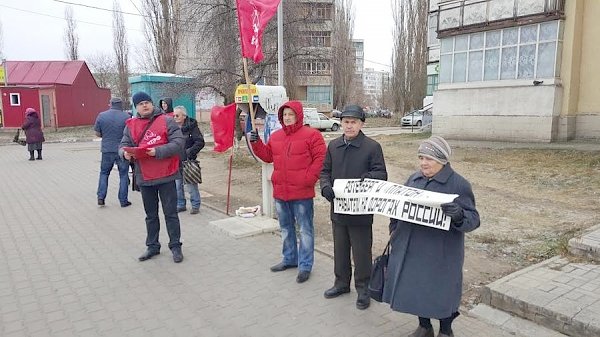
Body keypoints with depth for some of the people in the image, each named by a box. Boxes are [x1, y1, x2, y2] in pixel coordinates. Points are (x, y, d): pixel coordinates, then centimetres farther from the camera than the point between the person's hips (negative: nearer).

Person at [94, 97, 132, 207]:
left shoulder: (101, 116, -2)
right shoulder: (126, 116, -9)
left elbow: (98, 133, 3)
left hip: (107, 150, 2)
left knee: (104, 173, 18)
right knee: (123, 175, 6)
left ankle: (100, 197, 13)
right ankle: (123, 201, 9)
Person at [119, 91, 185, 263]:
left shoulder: (166, 121, -6)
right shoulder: (131, 125, 7)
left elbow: (178, 142, -13)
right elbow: (123, 144, 10)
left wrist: (158, 151, -23)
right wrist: (125, 152, -14)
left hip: (166, 176, -4)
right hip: (144, 177, 4)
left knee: (170, 213, 5)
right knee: (151, 215, 17)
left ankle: (175, 246, 17)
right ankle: (152, 246, 30)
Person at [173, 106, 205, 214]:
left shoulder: (191, 126, -8)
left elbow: (200, 142, -11)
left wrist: (189, 152, -17)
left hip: (188, 161, -5)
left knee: (191, 185, 0)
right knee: (177, 185, 11)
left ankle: (195, 205, 12)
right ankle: (180, 205, 25)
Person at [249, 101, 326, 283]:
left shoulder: (311, 135, -8)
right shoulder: (275, 136, 11)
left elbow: (320, 159, -12)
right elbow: (267, 156, 18)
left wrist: (309, 179, -17)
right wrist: (256, 143, 3)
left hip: (302, 193, -6)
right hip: (280, 192, 7)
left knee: (305, 229, 4)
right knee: (286, 228, 20)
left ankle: (305, 265, 14)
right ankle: (289, 259, 36)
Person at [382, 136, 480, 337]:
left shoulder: (459, 184, -11)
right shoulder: (414, 179, 7)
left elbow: (473, 219, -16)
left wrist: (458, 215, -36)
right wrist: (394, 232, 7)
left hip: (440, 254, -5)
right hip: (411, 249, 5)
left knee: (441, 290, 8)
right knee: (416, 286, 15)